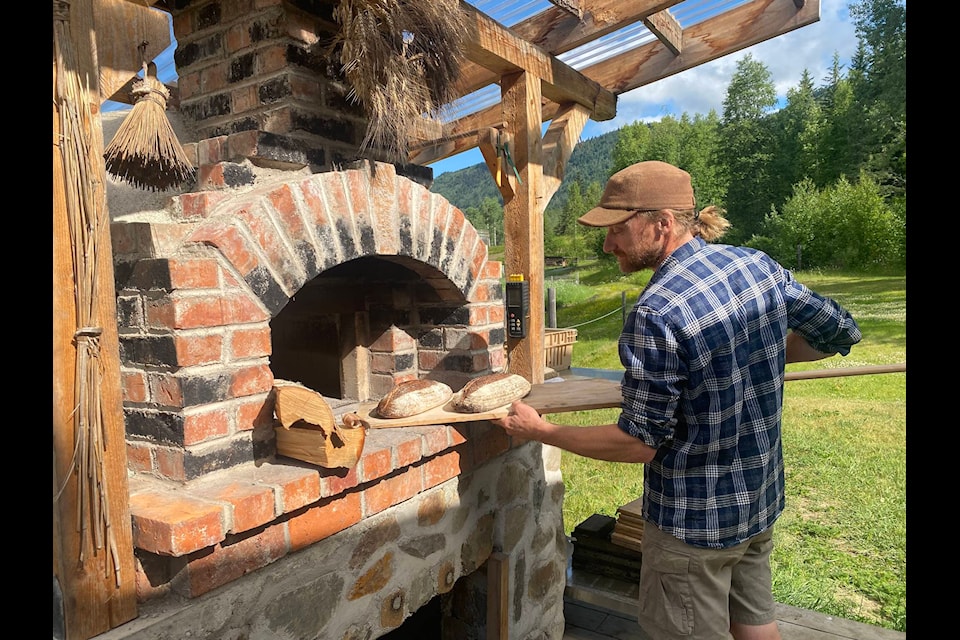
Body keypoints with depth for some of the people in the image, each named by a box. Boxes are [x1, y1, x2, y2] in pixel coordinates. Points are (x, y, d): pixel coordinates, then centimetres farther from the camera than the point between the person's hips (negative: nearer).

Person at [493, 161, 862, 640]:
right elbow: (841, 332, 7)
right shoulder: (759, 265, -5)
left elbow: (638, 444, -22)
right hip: (762, 498, 7)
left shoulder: (656, 314, -28)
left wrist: (537, 430, -12)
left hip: (694, 520, -7)